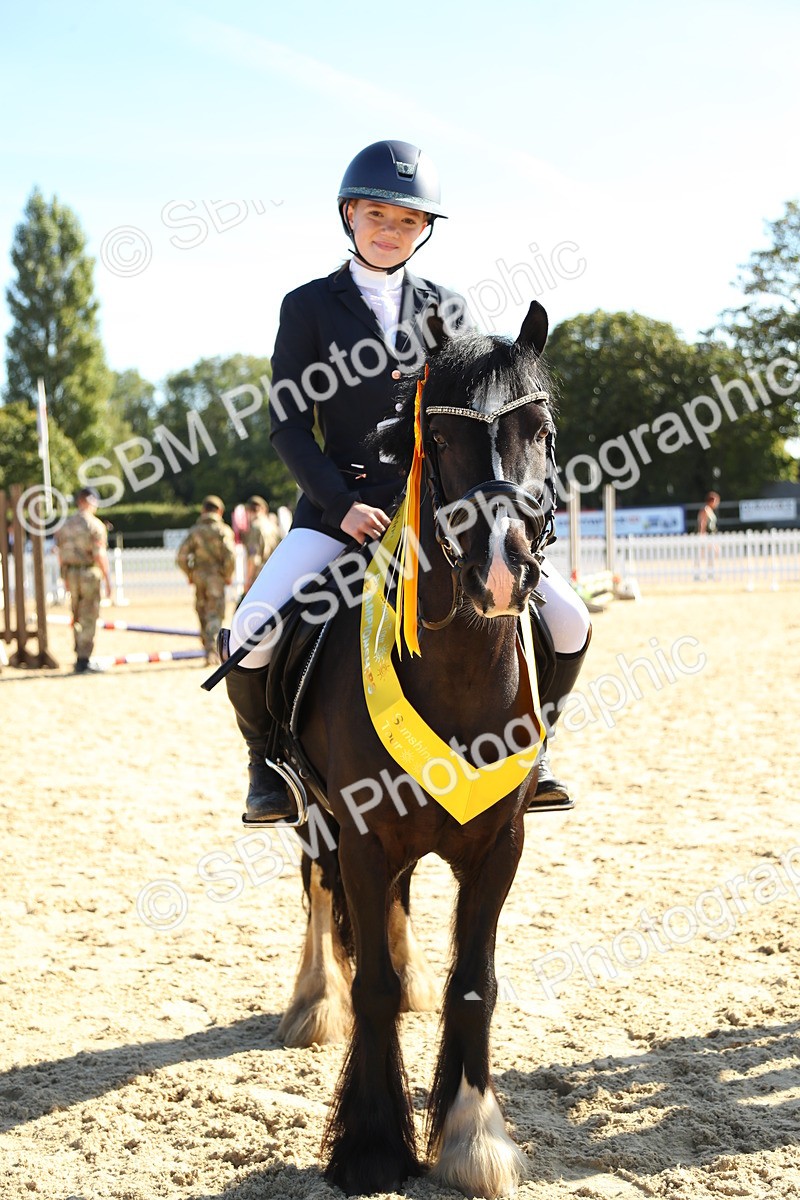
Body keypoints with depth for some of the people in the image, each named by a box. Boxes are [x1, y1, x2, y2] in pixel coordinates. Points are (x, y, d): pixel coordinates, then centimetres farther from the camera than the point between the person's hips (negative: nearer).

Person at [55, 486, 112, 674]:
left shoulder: (66, 524, 8)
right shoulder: (95, 524, -11)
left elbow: (60, 554, 11)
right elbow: (100, 554, -16)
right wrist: (107, 580, -11)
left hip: (70, 573, 6)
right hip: (89, 573, -6)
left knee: (77, 618, 17)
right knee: (88, 619, -1)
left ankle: (81, 657, 23)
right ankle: (83, 662, -1)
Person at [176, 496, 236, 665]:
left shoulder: (194, 530, 5)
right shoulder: (223, 530, -4)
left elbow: (181, 556, 1)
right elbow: (230, 555, -15)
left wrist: (189, 574, 12)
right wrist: (228, 575, -2)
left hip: (198, 576, 3)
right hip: (216, 576, -3)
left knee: (203, 614, 15)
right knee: (215, 615, -3)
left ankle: (208, 645, 21)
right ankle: (212, 650, -16)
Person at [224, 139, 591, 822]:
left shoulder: (448, 309, 11)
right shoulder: (308, 306, 4)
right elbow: (288, 423, -1)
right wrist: (343, 504, -13)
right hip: (340, 505, -2)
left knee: (568, 622, -9)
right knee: (252, 636, -23)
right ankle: (268, 759, 8)